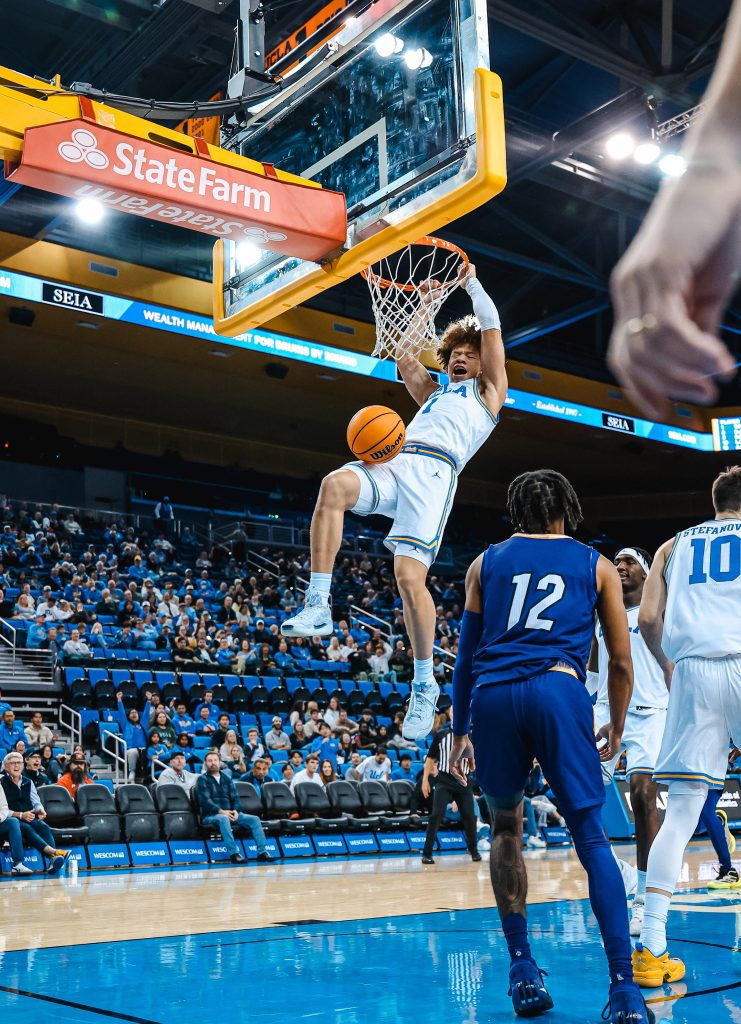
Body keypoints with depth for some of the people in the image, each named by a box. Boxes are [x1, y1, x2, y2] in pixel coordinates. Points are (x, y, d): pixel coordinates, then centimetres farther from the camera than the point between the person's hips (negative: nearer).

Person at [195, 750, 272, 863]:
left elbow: (235, 797, 11)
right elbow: (205, 800, -11)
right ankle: (233, 853, -45)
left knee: (254, 819, -14)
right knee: (223, 818, -39)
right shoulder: (202, 780, 3)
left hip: (229, 813, 6)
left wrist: (235, 810, -11)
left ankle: (262, 852, -21)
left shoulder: (226, 779, 20)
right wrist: (221, 811, -24)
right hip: (210, 816, -6)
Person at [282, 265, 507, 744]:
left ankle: (425, 686, -8)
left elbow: (492, 326, 23)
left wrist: (473, 283, 30)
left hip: (434, 472, -5)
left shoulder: (488, 390, 25)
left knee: (409, 575, -20)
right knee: (335, 485, -30)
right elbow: (404, 358, 40)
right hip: (393, 461, 5)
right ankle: (318, 606, -32)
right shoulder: (435, 394, 39)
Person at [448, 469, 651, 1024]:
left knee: (506, 827, 20)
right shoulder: (597, 565, 19)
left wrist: (460, 731, 28)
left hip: (492, 694, 2)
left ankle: (523, 968, 17)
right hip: (558, 687, -1)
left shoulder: (486, 562, 22)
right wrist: (616, 732, 31)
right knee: (592, 837, 3)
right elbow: (621, 662, 19)